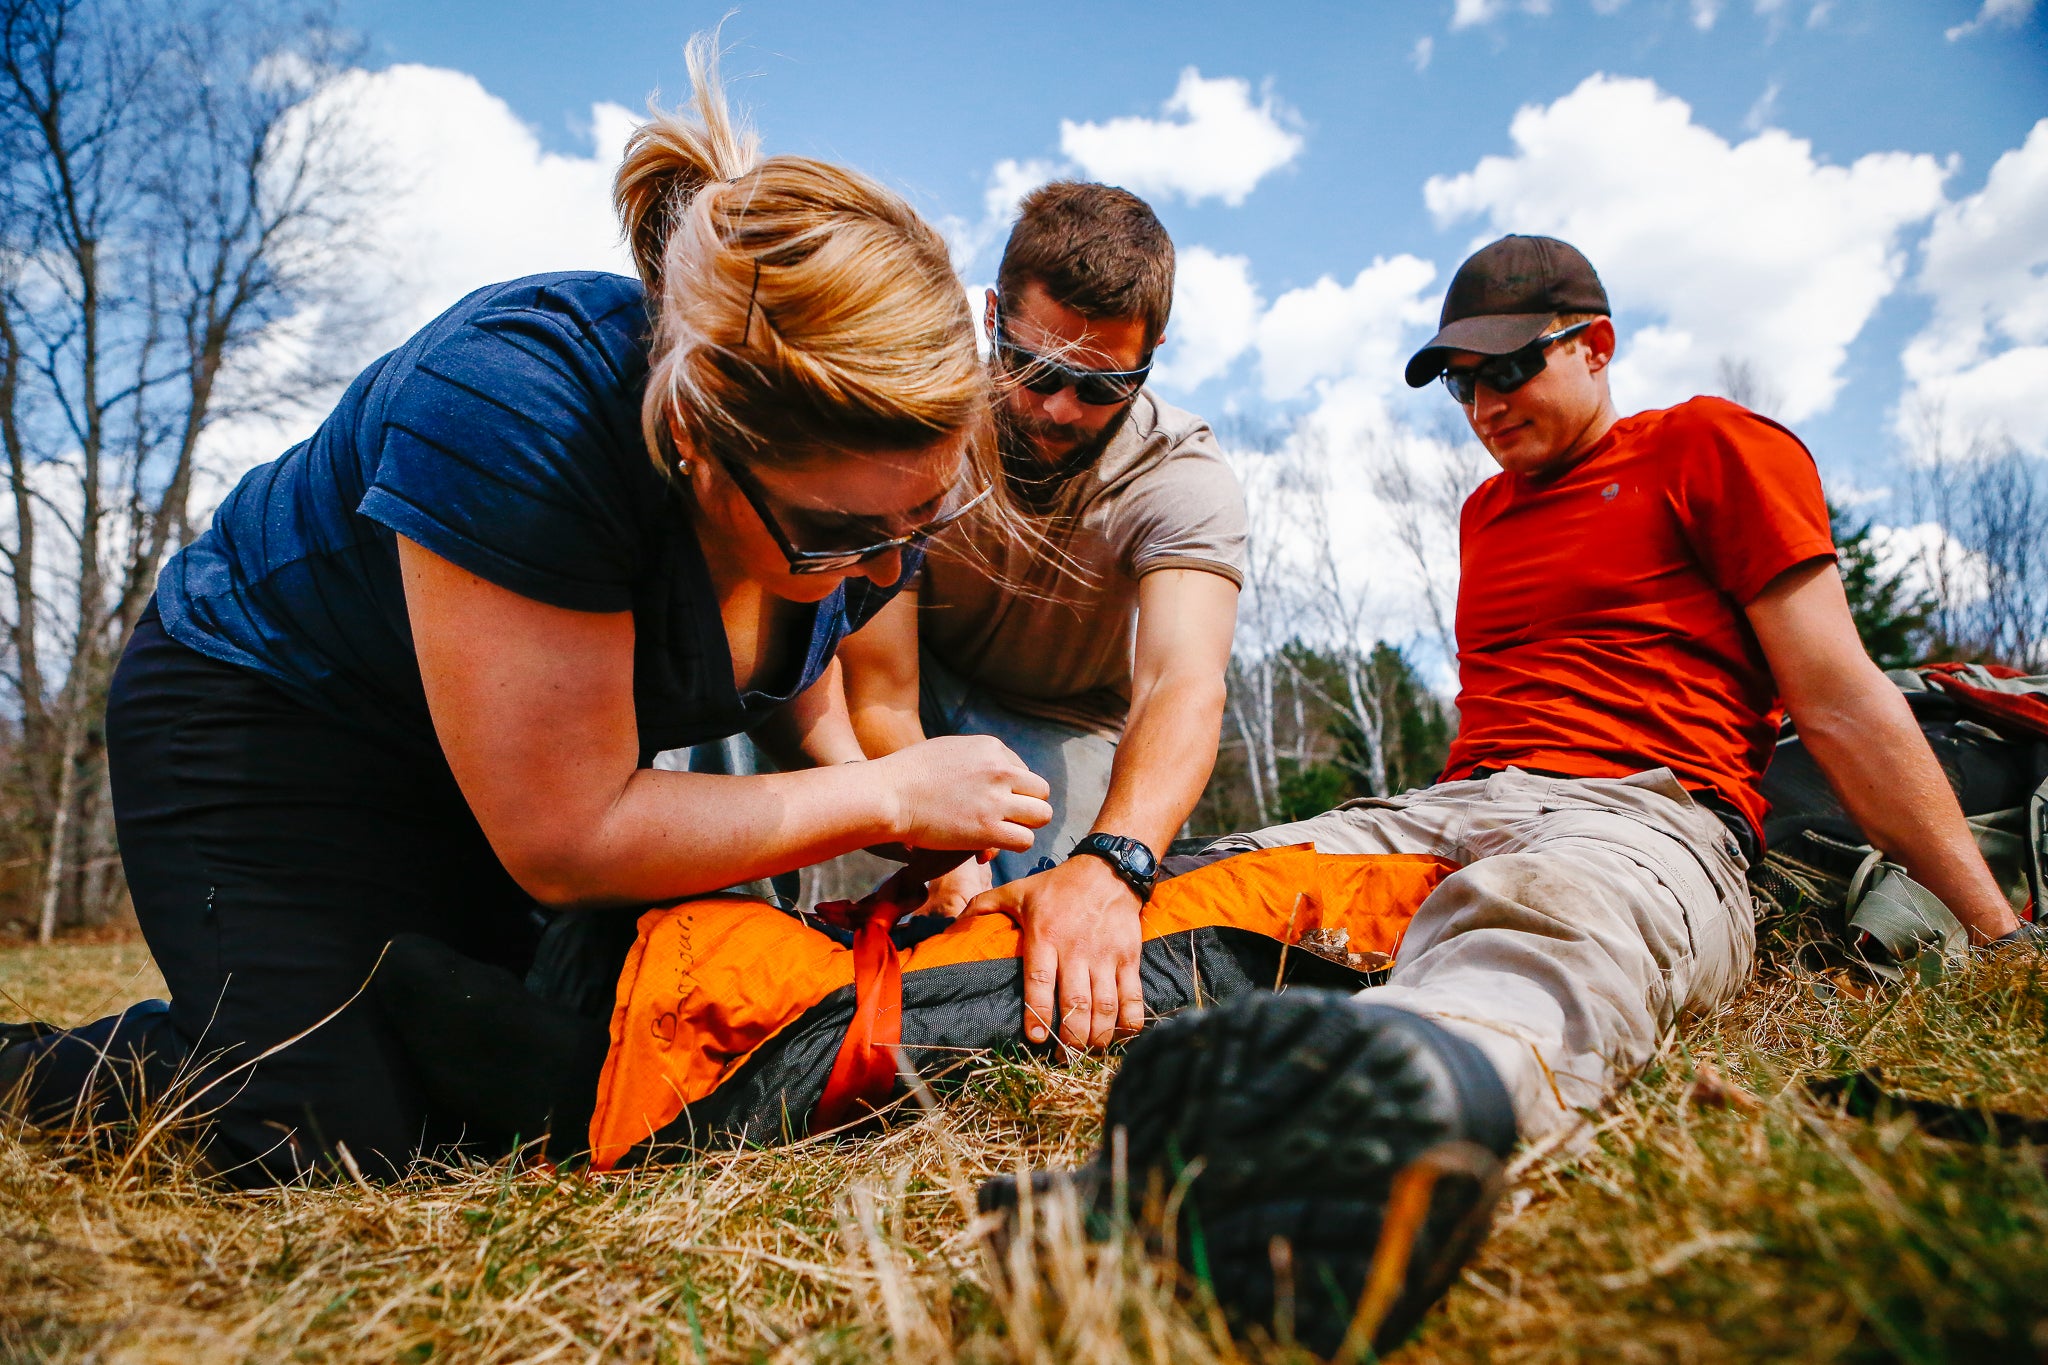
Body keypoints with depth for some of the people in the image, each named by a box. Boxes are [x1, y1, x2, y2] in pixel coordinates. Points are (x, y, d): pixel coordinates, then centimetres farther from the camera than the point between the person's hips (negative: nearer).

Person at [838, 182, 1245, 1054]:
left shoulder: (1185, 478, -26)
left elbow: (1185, 684, -44)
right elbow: (880, 694, -29)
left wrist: (1107, 866, -63)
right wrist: (942, 859, -46)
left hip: (1061, 727, 0)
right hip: (928, 701, 1)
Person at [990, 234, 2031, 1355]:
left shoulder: (1710, 447, 12)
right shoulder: (1485, 512, 30)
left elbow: (1842, 704, 7)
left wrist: (1996, 929, 3)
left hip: (1642, 812, -6)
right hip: (1446, 813, 7)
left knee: (1551, 916, -43)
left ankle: (1415, 1082, -73)